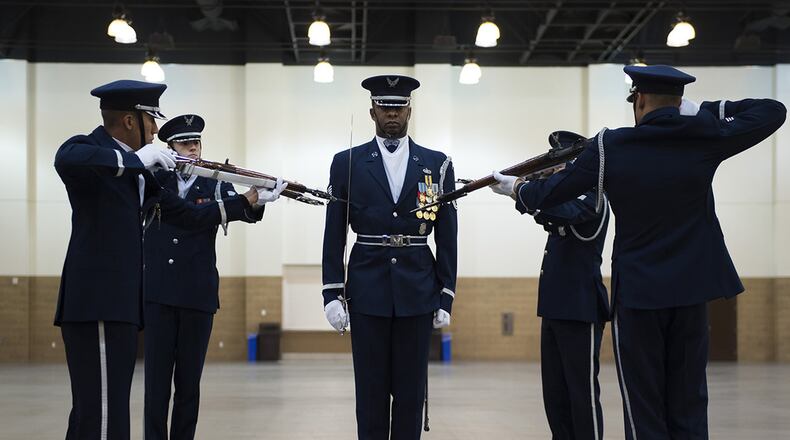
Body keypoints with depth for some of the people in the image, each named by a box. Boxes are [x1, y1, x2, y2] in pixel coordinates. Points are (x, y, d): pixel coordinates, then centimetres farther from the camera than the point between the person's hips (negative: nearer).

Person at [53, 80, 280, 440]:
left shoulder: (138, 170, 20)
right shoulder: (88, 148, -5)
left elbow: (187, 215, 25)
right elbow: (67, 160, -31)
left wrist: (247, 201, 26)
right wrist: (137, 159, -23)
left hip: (120, 302, 9)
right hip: (96, 302, -9)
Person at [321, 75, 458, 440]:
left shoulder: (437, 164, 6)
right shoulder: (347, 163, 4)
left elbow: (447, 238, 6)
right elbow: (334, 235, 4)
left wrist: (446, 298, 2)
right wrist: (333, 294, -3)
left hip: (418, 293, 1)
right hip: (368, 291, -1)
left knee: (411, 390, 5)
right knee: (371, 390, 3)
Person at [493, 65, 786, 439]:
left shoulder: (610, 147, -7)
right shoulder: (704, 138, -3)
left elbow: (548, 194, 0)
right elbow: (773, 111, 9)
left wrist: (518, 187, 20)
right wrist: (706, 111, 12)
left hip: (636, 292, -2)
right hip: (691, 289, 2)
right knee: (689, 408, 9)